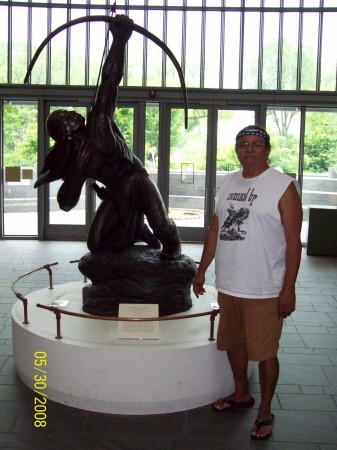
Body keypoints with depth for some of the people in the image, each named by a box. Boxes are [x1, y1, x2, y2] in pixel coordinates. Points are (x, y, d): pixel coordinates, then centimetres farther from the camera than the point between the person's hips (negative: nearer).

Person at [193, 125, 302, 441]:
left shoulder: (283, 186, -9)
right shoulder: (227, 183, 10)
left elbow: (293, 240, -11)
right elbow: (215, 230, 16)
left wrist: (288, 288, -15)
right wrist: (202, 270, 15)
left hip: (263, 290, -6)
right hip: (227, 285, 6)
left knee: (264, 352, 4)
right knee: (233, 343, 20)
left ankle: (265, 412, 23)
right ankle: (241, 394, 42)